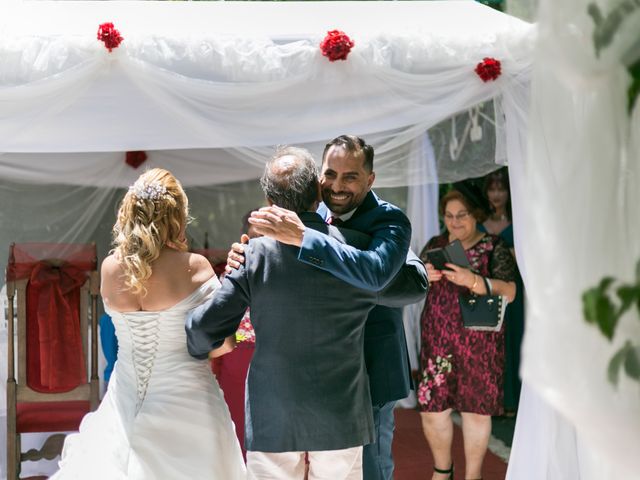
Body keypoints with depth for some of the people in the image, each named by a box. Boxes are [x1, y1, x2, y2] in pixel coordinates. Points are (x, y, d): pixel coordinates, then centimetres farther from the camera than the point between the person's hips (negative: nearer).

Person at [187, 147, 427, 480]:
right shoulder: (356, 248, -8)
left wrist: (195, 348, 18)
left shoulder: (254, 254, -9)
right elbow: (416, 284, 7)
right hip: (340, 418, 1)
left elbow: (206, 327, -5)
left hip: (272, 420, 0)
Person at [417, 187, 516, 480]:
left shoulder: (494, 247, 0)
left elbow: (509, 292, -12)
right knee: (431, 407, 3)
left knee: (475, 408, 3)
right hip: (437, 340, 3)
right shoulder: (435, 245, 12)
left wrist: (472, 280, -28)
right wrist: (424, 275, -12)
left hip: (478, 343, -3)